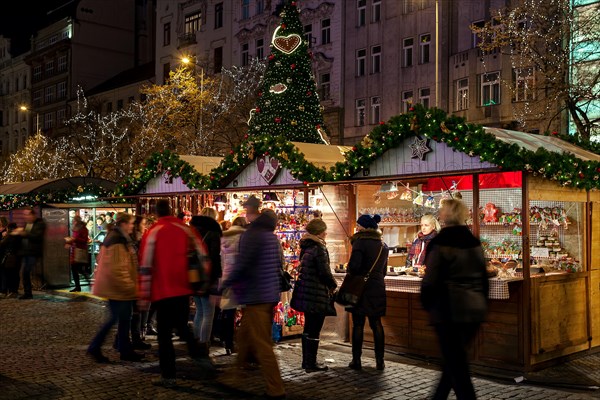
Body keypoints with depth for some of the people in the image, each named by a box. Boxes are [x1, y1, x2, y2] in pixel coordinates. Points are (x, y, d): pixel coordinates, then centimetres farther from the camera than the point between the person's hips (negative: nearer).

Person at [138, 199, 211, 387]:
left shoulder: (152, 233, -6)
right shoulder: (185, 229, 3)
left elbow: (146, 267, -9)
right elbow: (202, 255, -1)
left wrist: (144, 296, -5)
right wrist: (203, 281, 9)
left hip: (162, 291, -3)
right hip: (183, 288, 4)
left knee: (164, 333, 5)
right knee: (181, 325, 25)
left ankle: (168, 376, 7)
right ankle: (198, 354, 14)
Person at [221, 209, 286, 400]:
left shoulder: (251, 235, -14)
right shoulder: (273, 238, 11)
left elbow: (242, 264, -19)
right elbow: (279, 264, 18)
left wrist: (226, 283, -7)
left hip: (256, 297, -9)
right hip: (271, 295, 9)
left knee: (262, 344, -4)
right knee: (245, 334, 21)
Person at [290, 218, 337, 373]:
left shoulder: (305, 247, 11)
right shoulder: (319, 248, -16)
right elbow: (324, 272, -18)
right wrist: (333, 286, 0)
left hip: (304, 292, 9)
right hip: (316, 294, -9)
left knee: (308, 328, 17)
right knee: (314, 330, -1)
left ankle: (306, 361, 25)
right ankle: (311, 364, 4)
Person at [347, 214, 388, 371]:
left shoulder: (361, 242, -12)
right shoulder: (383, 244, 11)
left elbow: (354, 265, -20)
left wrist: (350, 272, 1)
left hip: (361, 287, -6)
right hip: (378, 287, 6)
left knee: (358, 324, 2)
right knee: (376, 324, 11)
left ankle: (356, 360, 7)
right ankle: (380, 361, 12)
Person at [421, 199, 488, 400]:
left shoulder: (440, 243, -11)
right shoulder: (475, 243, 9)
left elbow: (430, 280, -12)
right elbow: (483, 276, 14)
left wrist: (427, 304, 3)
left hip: (449, 309, -7)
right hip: (475, 309, 7)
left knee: (456, 363, 0)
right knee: (455, 358, 18)